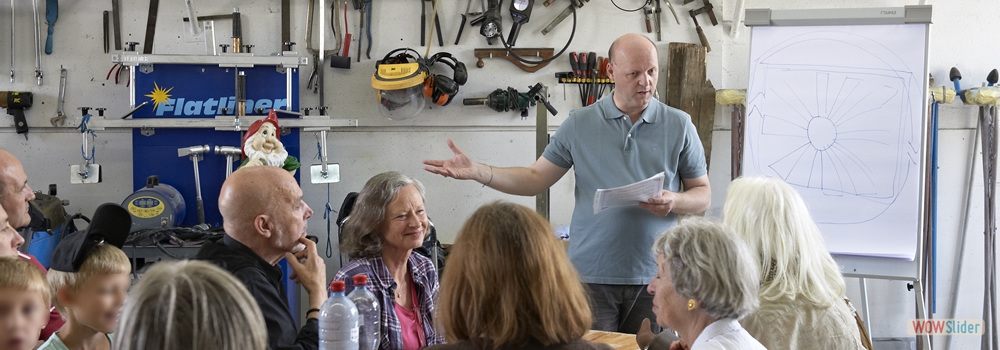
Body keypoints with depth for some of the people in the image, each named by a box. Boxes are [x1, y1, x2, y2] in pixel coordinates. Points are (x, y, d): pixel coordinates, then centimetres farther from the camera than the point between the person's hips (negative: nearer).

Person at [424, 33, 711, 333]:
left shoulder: (679, 124, 5)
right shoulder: (579, 124, 5)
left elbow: (703, 195, 8)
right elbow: (535, 178, 6)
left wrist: (673, 202, -14)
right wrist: (476, 171, -6)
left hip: (653, 277, 0)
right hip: (591, 275, 0)